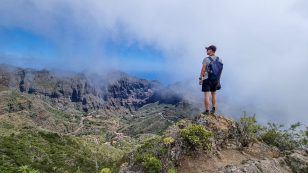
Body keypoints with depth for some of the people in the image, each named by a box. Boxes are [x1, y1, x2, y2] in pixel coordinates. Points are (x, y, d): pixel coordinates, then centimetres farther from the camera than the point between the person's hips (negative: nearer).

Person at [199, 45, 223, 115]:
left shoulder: (206, 59, -12)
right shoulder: (219, 59, 3)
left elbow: (203, 70, -14)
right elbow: (220, 70, 6)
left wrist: (200, 78, -7)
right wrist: (218, 80, 14)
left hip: (206, 79, -5)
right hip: (215, 79, 5)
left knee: (206, 95, 0)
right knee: (214, 94, 18)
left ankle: (207, 111, 4)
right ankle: (213, 110, 23)